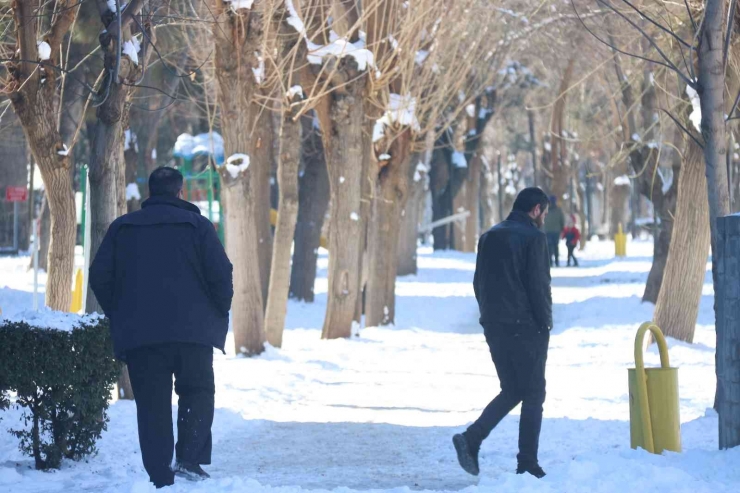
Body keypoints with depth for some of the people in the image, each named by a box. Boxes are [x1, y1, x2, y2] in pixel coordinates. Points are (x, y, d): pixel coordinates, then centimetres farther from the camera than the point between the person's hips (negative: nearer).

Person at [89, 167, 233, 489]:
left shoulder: (122, 228, 10)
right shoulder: (196, 224, 3)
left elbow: (99, 277, 7)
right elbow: (221, 275, -5)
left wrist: (119, 317, 17)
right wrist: (220, 314, 10)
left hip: (138, 334, 2)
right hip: (192, 329, -2)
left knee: (152, 405, 5)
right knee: (197, 391, 12)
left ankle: (160, 477, 2)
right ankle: (189, 458, -8)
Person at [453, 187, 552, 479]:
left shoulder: (490, 237, 12)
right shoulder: (533, 237, -9)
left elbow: (478, 283, 13)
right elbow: (539, 285, -14)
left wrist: (490, 315, 15)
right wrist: (545, 324, -6)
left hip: (494, 326, 7)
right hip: (526, 326, -7)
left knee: (511, 391, 16)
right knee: (533, 394, 3)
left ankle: (471, 439, -2)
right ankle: (528, 464, 2)